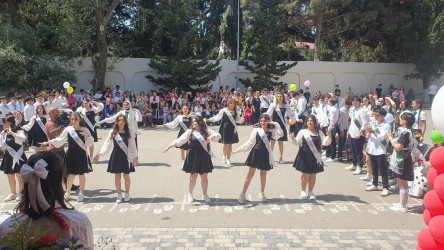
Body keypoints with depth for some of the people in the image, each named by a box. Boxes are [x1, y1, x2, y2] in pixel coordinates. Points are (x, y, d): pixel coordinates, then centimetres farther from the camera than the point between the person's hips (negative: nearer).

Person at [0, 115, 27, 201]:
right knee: (10, 176, 14)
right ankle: (13, 193, 27)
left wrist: (12, 133, -36)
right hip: (8, 158, 6)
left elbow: (23, 138, -31)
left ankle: (20, 193, 16)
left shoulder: (19, 131, -11)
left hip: (18, 157, -6)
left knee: (19, 176, 1)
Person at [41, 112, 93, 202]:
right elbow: (59, 140, 10)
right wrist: (48, 142, 4)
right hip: (71, 154, 1)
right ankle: (67, 193, 23)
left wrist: (89, 135, -19)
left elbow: (89, 144, -2)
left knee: (81, 174, 9)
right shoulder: (68, 129, 1)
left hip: (81, 155, -1)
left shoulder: (84, 130, -3)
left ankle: (81, 193, 24)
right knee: (71, 174, 5)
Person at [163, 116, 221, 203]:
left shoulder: (207, 131, 3)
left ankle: (204, 195, 26)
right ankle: (190, 195, 25)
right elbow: (180, 140, -3)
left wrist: (213, 136, -21)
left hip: (204, 157, 1)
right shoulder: (190, 132, 2)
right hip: (193, 157, -1)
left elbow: (218, 135, 1)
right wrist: (169, 146, -11)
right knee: (193, 177, 5)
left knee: (204, 177, 9)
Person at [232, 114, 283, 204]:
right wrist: (239, 149, -5)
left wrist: (275, 124, -13)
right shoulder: (256, 130, 1)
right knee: (250, 174, -1)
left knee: (263, 174, 12)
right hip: (255, 153, -1)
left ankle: (261, 194, 29)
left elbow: (281, 134, -13)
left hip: (265, 154, 1)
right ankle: (243, 194, 5)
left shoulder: (271, 131, 3)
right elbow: (249, 142, 1)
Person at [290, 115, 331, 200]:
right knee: (305, 174, 1)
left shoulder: (319, 132, 7)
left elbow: (325, 142, 0)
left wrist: (329, 137, -18)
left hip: (315, 156, 3)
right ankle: (303, 191, 18)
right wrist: (293, 138, -22)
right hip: (305, 156, -3)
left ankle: (310, 192, 23)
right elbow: (297, 142, -2)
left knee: (313, 174, 9)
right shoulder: (303, 132, 0)